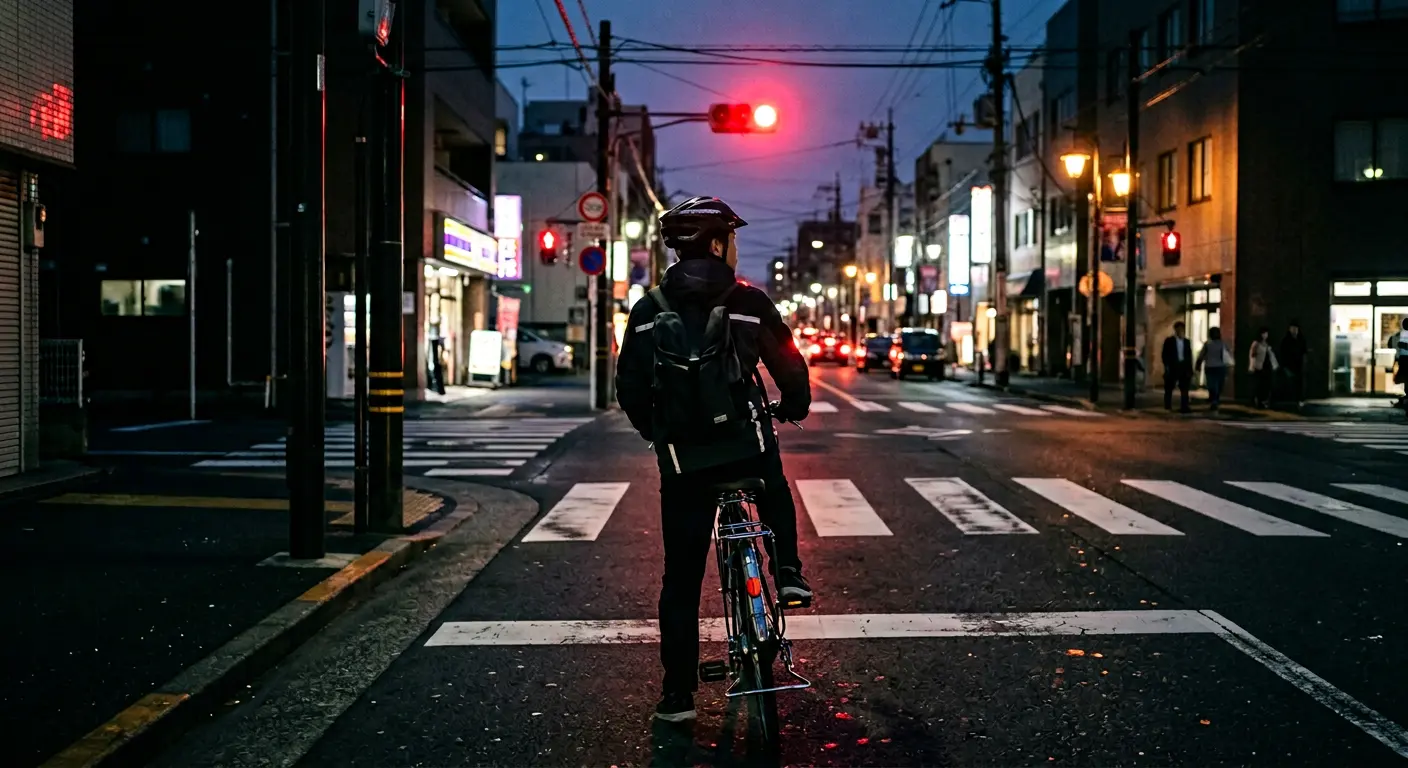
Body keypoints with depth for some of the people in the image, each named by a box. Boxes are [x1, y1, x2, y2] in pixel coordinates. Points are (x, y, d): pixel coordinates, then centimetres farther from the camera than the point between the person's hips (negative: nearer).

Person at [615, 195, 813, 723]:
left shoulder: (649, 311, 2)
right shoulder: (749, 303, -4)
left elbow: (629, 390, 6)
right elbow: (790, 369, 1)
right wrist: (793, 407, 22)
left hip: (682, 460, 1)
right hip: (749, 446, -1)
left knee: (682, 578, 11)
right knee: (774, 489, 36)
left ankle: (678, 695, 15)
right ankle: (788, 572, 20)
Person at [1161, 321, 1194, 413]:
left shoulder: (1187, 341, 12)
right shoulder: (1169, 341, 2)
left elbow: (1189, 356, 12)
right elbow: (1164, 355, -2)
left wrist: (1190, 369, 6)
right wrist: (1166, 366, -12)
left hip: (1184, 367, 3)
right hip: (1172, 367, -3)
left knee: (1184, 388, -3)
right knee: (1169, 387, 5)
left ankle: (1184, 407, -3)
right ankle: (1167, 405, 17)